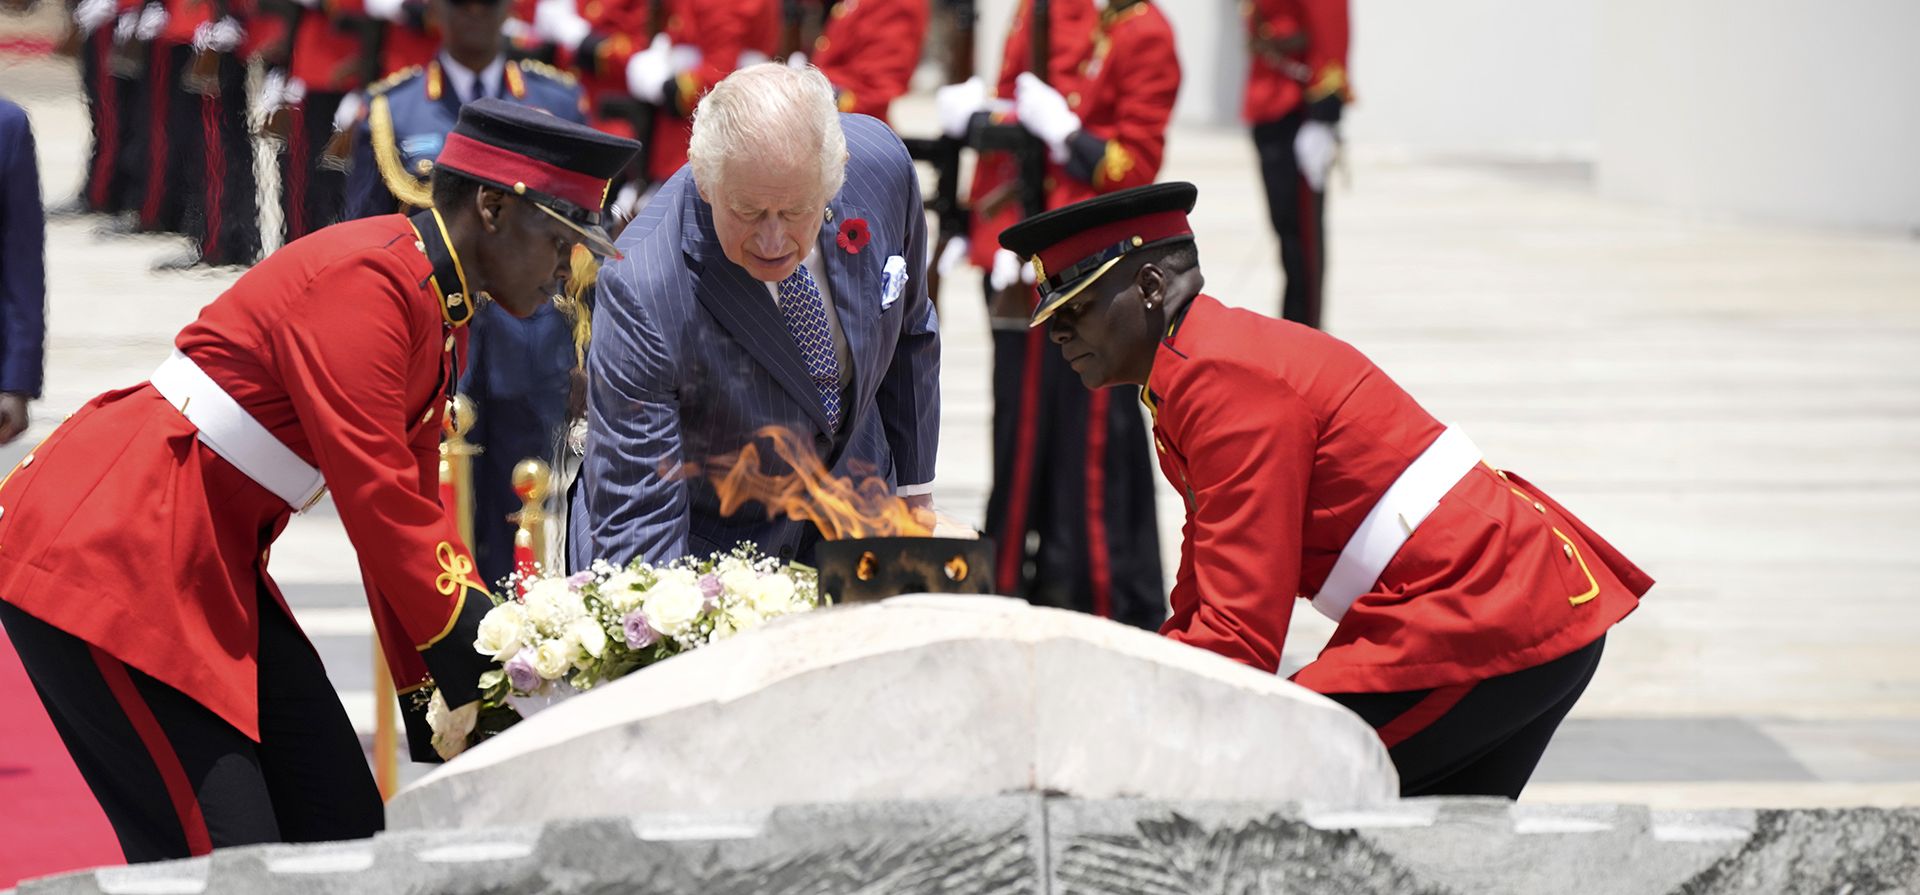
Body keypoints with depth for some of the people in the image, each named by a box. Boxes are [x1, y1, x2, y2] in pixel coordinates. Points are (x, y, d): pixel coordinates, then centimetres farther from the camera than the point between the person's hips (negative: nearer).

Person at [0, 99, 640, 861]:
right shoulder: (366, 282, -20)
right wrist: (480, 663, -15)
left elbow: (412, 505, 14)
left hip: (211, 561, 10)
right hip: (102, 559, -10)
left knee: (343, 829, 6)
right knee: (221, 855, -11)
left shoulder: (440, 309, 10)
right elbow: (378, 503, -22)